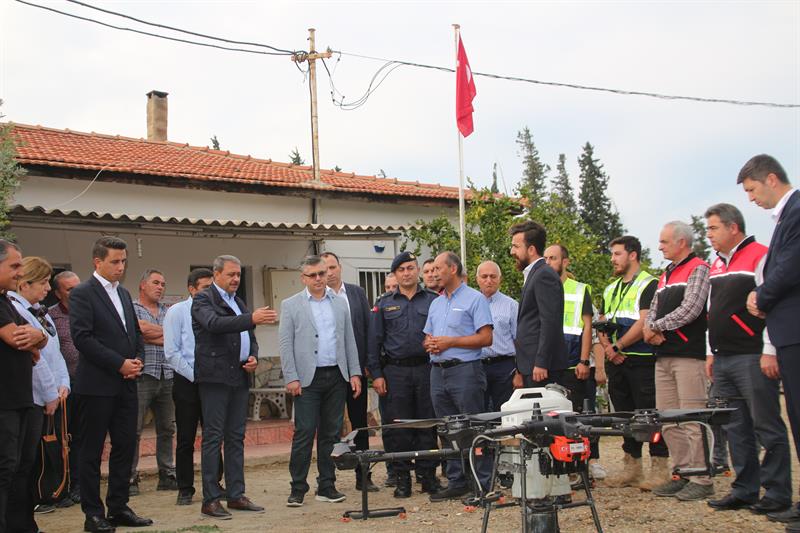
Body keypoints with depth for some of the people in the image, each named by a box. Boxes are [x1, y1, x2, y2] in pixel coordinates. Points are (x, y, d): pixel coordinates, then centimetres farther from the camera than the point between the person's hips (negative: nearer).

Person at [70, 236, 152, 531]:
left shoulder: (124, 294, 16)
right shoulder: (82, 294, -8)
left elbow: (136, 332, 21)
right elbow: (82, 338, -16)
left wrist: (138, 359, 1)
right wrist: (120, 364, -16)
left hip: (126, 385, 7)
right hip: (97, 385, -7)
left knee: (125, 447, 9)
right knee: (92, 451, 2)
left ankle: (119, 507, 19)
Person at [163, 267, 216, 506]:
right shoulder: (177, 312, -3)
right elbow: (172, 353, -6)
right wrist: (195, 376, -10)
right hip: (187, 381, -3)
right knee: (186, 440, 4)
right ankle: (185, 490, 13)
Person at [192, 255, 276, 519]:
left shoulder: (238, 302, 20)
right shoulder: (203, 299, -4)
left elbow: (250, 337, 24)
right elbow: (215, 323, -24)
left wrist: (253, 357, 4)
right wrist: (251, 318, -34)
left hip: (239, 377, 8)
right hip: (215, 377, -8)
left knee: (236, 437, 10)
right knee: (213, 437, -6)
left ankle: (236, 495, 15)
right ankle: (211, 500, -2)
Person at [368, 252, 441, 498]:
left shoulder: (433, 300, 8)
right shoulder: (384, 304, 10)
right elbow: (374, 341, 8)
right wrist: (376, 374, 0)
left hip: (427, 368, 0)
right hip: (395, 371, 0)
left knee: (427, 424, 2)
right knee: (398, 426, 1)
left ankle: (428, 474, 12)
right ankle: (402, 478, 10)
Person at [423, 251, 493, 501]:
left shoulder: (474, 299, -4)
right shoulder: (436, 303, 19)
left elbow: (485, 338, -12)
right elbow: (428, 337, 23)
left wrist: (450, 342, -14)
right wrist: (429, 344, -2)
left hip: (465, 370, -7)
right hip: (438, 371, 7)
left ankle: (482, 483, 1)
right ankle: (456, 483, 17)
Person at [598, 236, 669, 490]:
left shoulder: (649, 284, -5)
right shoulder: (611, 289, 20)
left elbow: (644, 322, -15)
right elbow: (602, 324, 18)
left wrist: (617, 346, -11)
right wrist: (607, 347, -2)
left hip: (642, 361, -7)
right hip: (616, 363, 7)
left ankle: (660, 469, 0)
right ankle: (631, 468, 17)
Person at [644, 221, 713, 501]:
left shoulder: (698, 269, -3)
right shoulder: (665, 275, 22)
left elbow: (690, 310, -13)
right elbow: (653, 311, 20)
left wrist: (656, 327, -6)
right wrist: (651, 329, -3)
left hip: (689, 354, -8)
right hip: (663, 355, 8)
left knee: (692, 419, -8)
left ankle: (701, 480, -4)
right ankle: (682, 473, 15)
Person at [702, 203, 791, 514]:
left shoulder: (760, 256, -7)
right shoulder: (716, 265, 19)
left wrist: (770, 351, -17)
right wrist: (711, 353, 19)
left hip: (753, 358, -8)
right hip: (723, 359, 8)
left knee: (767, 427, -4)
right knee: (737, 429, 10)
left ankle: (777, 494, 2)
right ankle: (745, 491, 16)